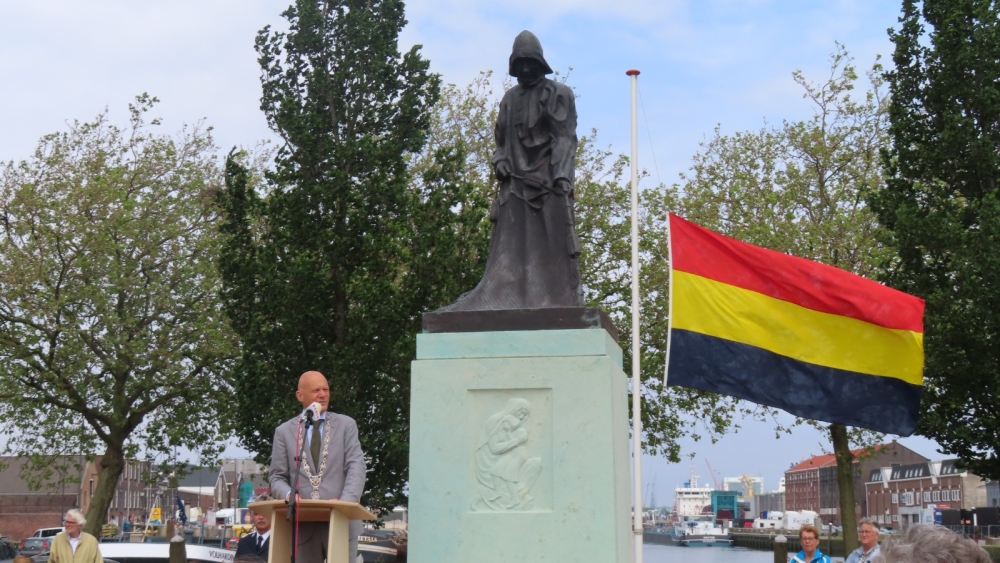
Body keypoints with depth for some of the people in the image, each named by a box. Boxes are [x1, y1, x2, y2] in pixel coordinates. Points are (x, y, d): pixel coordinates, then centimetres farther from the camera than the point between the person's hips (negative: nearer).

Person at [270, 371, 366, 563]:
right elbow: (277, 478, 8)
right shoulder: (284, 431, 10)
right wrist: (289, 494, -15)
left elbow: (356, 468, -2)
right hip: (304, 524, 1)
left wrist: (346, 501, -19)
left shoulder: (346, 425, 8)